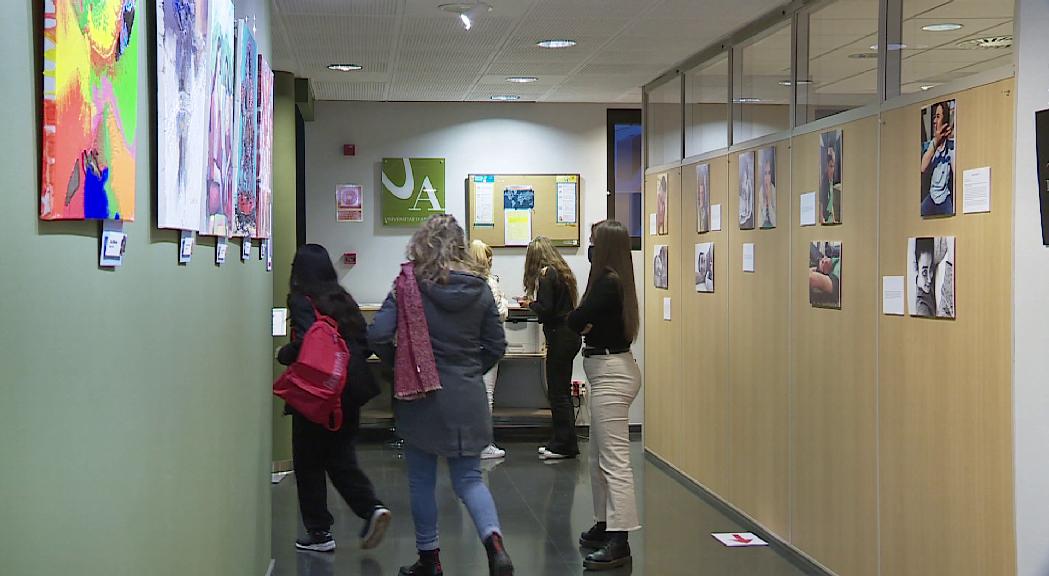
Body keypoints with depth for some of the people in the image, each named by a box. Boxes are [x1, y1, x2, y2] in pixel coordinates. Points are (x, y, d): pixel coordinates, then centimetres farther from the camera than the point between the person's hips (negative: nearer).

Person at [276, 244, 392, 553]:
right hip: (348, 393, 6)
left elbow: (304, 342, -22)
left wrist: (283, 354, -4)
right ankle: (372, 507, -6)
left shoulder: (301, 300, -10)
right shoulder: (344, 300, 8)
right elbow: (366, 344, 7)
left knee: (308, 463, 7)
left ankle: (319, 533, 10)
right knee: (341, 458, 13)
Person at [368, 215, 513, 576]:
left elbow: (378, 336, -15)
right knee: (469, 478, 9)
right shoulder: (479, 288, 0)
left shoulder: (409, 285, -9)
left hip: (421, 397, -2)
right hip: (467, 397, 3)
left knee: (422, 480, 12)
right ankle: (494, 540, -15)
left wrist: (399, 364, 3)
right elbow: (497, 346, 4)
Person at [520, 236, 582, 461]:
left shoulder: (546, 274, -12)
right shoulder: (561, 271, 14)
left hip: (560, 336, -9)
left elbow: (545, 309, -19)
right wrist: (534, 300, 16)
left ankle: (564, 445, 1)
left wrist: (530, 303, -1)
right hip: (570, 334, 9)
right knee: (561, 391, 14)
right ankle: (561, 442, 20)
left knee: (557, 393, -3)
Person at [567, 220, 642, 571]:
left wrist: (585, 323, 0)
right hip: (607, 371, 11)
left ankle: (619, 542, -11)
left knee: (614, 459, -11)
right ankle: (605, 525, 28)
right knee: (599, 457, 18)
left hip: (611, 373, -11)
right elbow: (581, 322, 11)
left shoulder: (608, 282, -16)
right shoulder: (614, 280, 14)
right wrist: (589, 323, -9)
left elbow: (574, 321, -19)